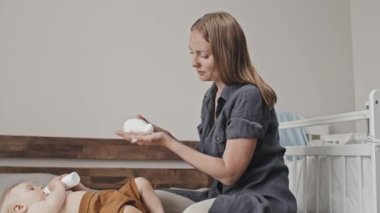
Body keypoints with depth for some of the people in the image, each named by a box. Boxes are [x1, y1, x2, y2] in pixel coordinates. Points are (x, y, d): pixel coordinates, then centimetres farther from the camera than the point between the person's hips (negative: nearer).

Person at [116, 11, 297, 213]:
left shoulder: (249, 97, -19)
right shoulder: (211, 96, 7)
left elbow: (228, 172, -20)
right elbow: (209, 160, 7)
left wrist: (168, 142, -18)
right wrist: (163, 135, -4)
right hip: (226, 194, 8)